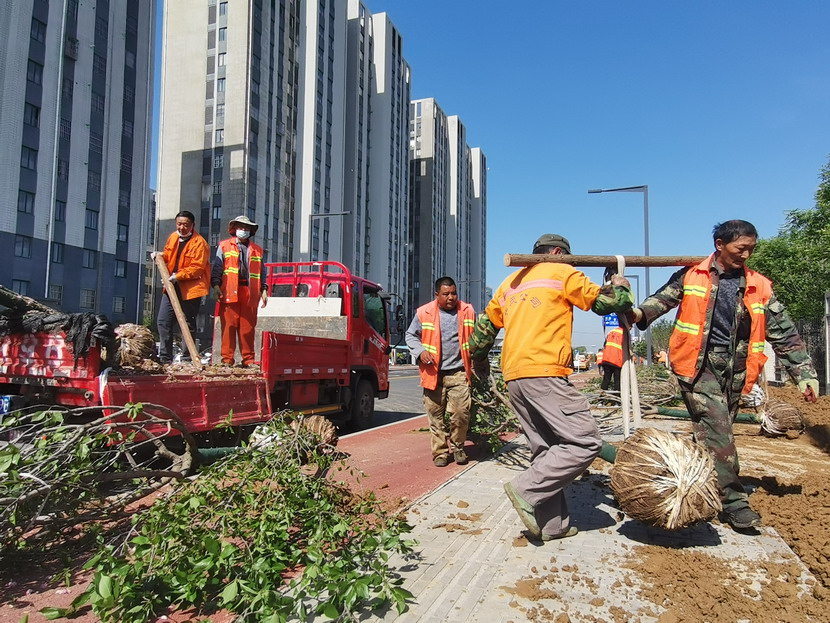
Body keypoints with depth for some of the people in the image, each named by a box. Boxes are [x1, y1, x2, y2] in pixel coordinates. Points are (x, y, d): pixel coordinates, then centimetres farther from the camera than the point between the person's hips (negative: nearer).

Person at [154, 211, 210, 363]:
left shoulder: (199, 243, -13)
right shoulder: (172, 237, 10)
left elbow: (197, 268, -18)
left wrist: (177, 276, -25)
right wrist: (161, 256, 3)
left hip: (190, 289, -7)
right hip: (171, 286, 7)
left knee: (187, 325, 1)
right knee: (163, 321, 7)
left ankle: (187, 359, 11)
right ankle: (165, 358, 17)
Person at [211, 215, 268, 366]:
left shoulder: (257, 250, 21)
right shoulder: (224, 246, 14)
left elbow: (262, 272, 19)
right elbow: (217, 268, 6)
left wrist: (264, 289, 8)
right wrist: (216, 285, -7)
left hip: (250, 293, 2)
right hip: (230, 291, -2)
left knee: (248, 328, 1)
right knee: (229, 326, -4)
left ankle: (248, 360, 6)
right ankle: (227, 359, 1)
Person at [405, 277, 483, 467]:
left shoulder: (467, 311, 6)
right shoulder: (424, 313, 1)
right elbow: (411, 335, 10)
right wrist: (420, 351, -7)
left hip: (458, 372, 0)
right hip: (433, 373, 0)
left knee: (461, 412, -6)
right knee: (436, 415, 5)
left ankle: (457, 447, 17)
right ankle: (440, 452, 19)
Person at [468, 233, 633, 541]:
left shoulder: (510, 283, 25)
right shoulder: (561, 273, 6)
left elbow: (485, 325, 29)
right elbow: (603, 301, 6)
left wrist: (477, 357, 44)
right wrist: (621, 287, 28)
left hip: (513, 377, 8)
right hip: (544, 373, -8)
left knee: (545, 450, 12)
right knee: (585, 442, -7)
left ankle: (553, 524, 13)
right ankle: (527, 489, -12)